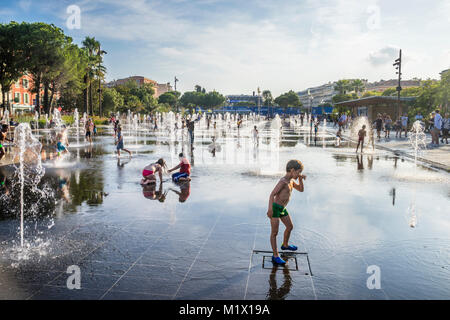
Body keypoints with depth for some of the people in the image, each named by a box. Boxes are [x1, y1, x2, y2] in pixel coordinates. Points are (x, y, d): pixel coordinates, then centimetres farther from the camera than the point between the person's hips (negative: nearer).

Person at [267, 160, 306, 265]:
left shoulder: (291, 181, 8)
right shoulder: (283, 181, -20)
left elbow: (301, 189, 20)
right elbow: (272, 194, -27)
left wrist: (300, 179, 2)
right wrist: (270, 209, -37)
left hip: (282, 209, 10)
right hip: (275, 208, -10)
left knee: (290, 227, 23)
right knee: (274, 232, -5)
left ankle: (285, 245, 47)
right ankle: (275, 256, 1)